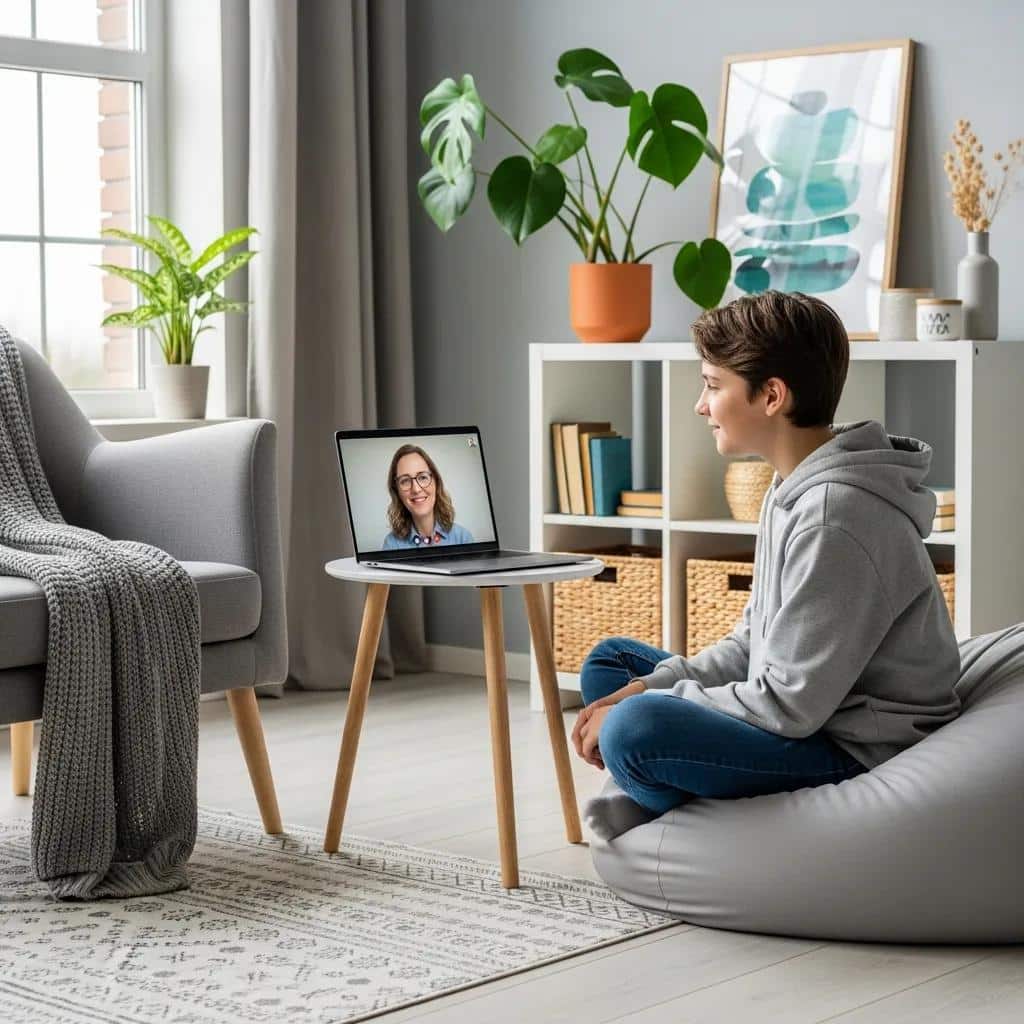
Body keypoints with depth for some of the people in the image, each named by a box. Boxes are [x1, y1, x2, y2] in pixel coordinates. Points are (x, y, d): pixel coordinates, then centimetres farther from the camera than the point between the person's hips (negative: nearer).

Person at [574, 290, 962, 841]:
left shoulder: (834, 518, -24)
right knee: (610, 661, 18)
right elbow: (754, 644, 14)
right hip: (808, 716, 11)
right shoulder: (794, 488, 9)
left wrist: (644, 706, -15)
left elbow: (789, 704, -24)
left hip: (861, 751, -11)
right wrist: (650, 688, -1)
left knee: (633, 730, -31)